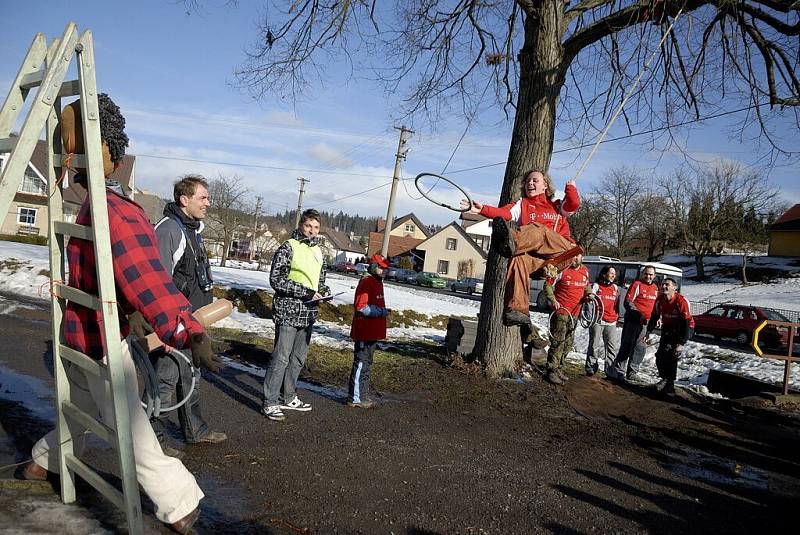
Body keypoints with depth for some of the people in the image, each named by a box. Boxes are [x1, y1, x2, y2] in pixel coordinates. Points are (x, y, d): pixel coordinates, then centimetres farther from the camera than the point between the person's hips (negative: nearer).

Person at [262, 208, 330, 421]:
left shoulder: (317, 251, 14)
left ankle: (288, 397, 27)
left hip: (308, 314, 8)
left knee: (298, 358, 15)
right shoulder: (288, 247, -8)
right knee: (281, 358, -6)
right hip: (288, 311, -7)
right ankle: (270, 403, 3)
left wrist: (323, 290, 3)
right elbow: (276, 279, -14)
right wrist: (305, 292, -20)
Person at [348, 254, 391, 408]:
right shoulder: (366, 282, -15)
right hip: (364, 332, -10)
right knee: (361, 364, -4)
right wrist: (382, 312, -18)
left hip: (373, 332, 10)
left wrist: (383, 311, 10)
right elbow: (361, 307, -23)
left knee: (366, 363, 16)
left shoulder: (378, 282, 16)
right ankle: (355, 398, 4)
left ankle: (363, 396, 25)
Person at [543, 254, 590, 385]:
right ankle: (551, 371, -2)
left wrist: (589, 294, 5)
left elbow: (587, 286, 25)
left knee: (568, 343, 14)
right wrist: (553, 300, -17)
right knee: (558, 342, -8)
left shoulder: (585, 271, 8)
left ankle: (558, 368, 26)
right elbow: (548, 285, -6)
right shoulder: (562, 270, -11)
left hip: (575, 313, 7)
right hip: (561, 311, -7)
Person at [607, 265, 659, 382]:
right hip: (633, 321, -7)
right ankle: (618, 369, 3)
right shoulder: (637, 285, -7)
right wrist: (638, 314, -21)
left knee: (640, 348, 10)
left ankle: (632, 371, 19)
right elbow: (628, 302, -12)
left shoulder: (655, 288, 15)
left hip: (646, 323, 7)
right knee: (627, 345, -5)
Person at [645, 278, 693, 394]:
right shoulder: (660, 300, -8)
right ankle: (665, 379, 23)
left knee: (671, 355, -20)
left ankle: (669, 384, -7)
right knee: (660, 355, 1)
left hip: (682, 329, -6)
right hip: (668, 327, 7)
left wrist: (681, 343, -29)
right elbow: (655, 316, 8)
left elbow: (687, 323, -26)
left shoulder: (681, 301, -27)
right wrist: (649, 331, -3)